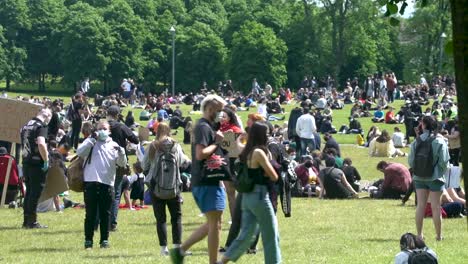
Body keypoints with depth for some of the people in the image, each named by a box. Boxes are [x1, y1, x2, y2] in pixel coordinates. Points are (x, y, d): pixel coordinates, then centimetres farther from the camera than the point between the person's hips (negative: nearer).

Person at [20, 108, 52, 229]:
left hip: (26, 161, 8)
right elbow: (41, 143, -26)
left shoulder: (26, 126, 14)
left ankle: (26, 221, 17)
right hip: (37, 163, -8)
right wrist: (46, 160, -18)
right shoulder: (41, 126, -12)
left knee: (29, 191, 15)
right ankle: (32, 222, -1)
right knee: (36, 192, -2)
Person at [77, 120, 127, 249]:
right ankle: (88, 240, 5)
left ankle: (104, 239, 12)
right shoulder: (91, 142, 8)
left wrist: (121, 152, -16)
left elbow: (122, 163, 4)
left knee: (105, 214, 5)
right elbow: (80, 152, -10)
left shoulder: (113, 145, 13)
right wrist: (92, 139, -14)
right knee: (90, 213, 0)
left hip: (107, 183, 2)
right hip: (91, 182, -2)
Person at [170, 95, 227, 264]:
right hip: (207, 182, -10)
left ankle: (180, 250, 14)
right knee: (215, 224, -6)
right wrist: (217, 142, -16)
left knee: (212, 224, 15)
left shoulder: (205, 127, 19)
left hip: (204, 182, 10)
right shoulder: (204, 127, -14)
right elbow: (200, 154, -26)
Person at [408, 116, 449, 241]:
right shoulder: (440, 141, -9)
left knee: (420, 205, 7)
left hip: (419, 178, 2)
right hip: (435, 177, -2)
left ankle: (419, 234, 8)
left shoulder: (416, 141, -3)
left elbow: (411, 161, -2)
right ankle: (439, 235, 7)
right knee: (436, 206, 3)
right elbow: (444, 161, -11)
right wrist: (441, 173, 6)